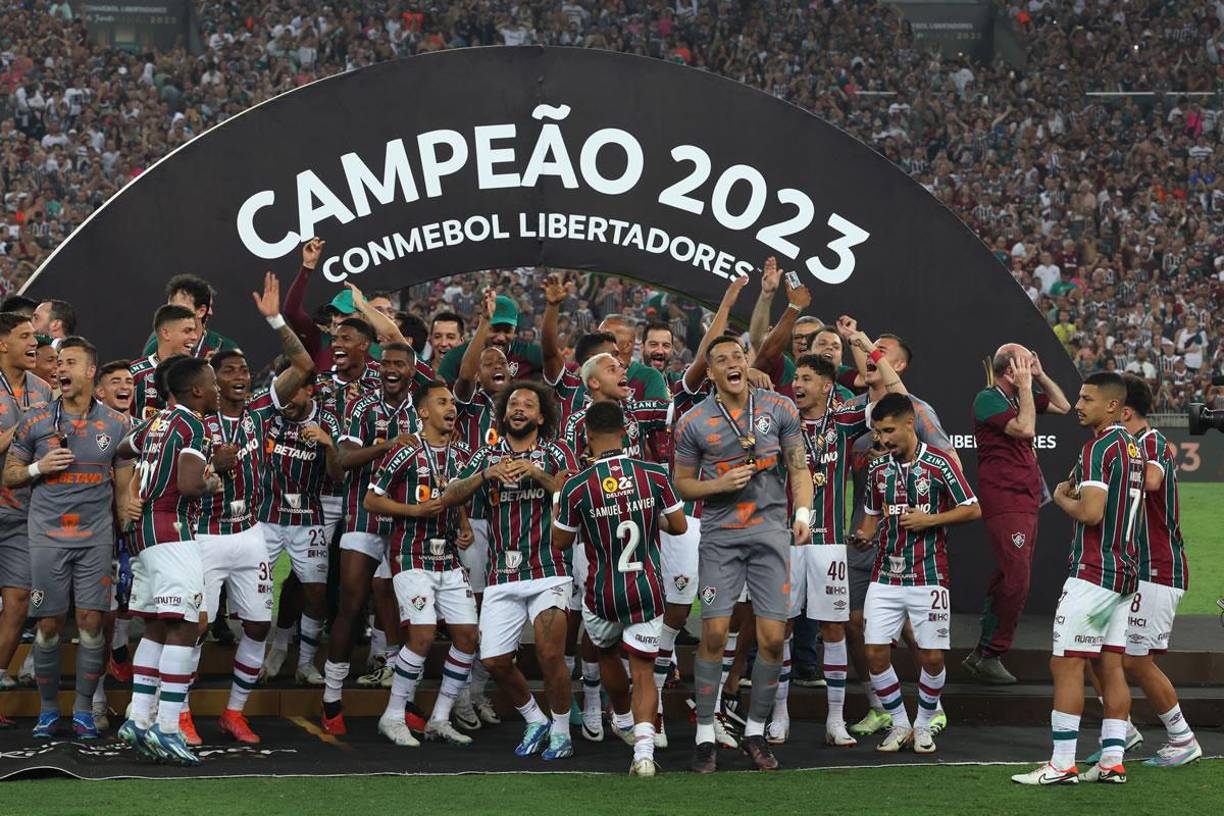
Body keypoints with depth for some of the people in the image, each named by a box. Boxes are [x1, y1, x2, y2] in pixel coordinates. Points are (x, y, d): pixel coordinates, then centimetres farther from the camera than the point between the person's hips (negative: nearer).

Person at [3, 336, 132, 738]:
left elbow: (125, 487, 8)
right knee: (49, 623, 1)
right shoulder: (36, 421, 3)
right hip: (48, 537, 0)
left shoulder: (115, 424, 4)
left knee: (91, 621, -3)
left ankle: (84, 709, 7)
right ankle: (48, 709, 13)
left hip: (96, 538, 0)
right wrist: (39, 468, -10)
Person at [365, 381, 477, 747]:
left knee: (467, 636, 1)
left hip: (449, 559, 7)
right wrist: (415, 510, -17)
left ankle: (439, 720, 12)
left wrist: (465, 527, 8)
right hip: (413, 556, -7)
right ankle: (393, 717, -2)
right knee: (423, 635, -17)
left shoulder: (461, 455, 12)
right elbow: (371, 499, -7)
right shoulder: (406, 453, -9)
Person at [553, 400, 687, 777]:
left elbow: (560, 541, 1)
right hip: (647, 591, 0)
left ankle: (623, 721, 49)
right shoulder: (654, 474, -9)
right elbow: (679, 526, 3)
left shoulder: (577, 486, -12)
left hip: (601, 595, 0)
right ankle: (643, 749, -14)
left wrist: (557, 508, 17)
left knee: (607, 652, 28)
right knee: (643, 671, 5)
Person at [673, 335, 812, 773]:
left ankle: (756, 732, 13)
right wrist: (720, 485, -11)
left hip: (770, 530, 1)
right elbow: (683, 482, 7)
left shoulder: (779, 408, 2)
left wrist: (803, 512, -7)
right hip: (720, 535, -1)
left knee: (773, 637, -2)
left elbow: (798, 465, 8)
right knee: (714, 633, -7)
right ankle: (705, 735, 4)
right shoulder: (693, 422, -1)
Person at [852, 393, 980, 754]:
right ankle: (900, 724, 12)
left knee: (932, 656, -2)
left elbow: (972, 509, -2)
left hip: (929, 576, -4)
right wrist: (864, 535, -1)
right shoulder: (878, 469, 9)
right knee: (875, 653, -4)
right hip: (885, 576, 4)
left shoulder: (939, 464, -5)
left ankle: (923, 726, 18)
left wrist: (930, 520, -13)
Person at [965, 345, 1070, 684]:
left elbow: (1062, 406, 24)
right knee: (1016, 581, -14)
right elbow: (1025, 428, -22)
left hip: (1026, 501, 9)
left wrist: (1040, 376, 12)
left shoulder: (1020, 397, 14)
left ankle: (982, 653, 16)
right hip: (1004, 501, -9)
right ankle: (990, 656, -7)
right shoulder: (988, 399, -10)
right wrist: (1026, 386, -13)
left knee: (1008, 580, 11)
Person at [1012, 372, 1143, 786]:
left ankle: (1061, 764, -7)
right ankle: (1112, 761, 10)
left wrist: (1062, 499, -3)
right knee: (1110, 666, 10)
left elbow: (1091, 513, -22)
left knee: (1066, 664, -6)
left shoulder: (1099, 447, -15)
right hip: (1125, 572, 9)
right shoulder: (1132, 447, 15)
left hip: (1092, 572, -9)